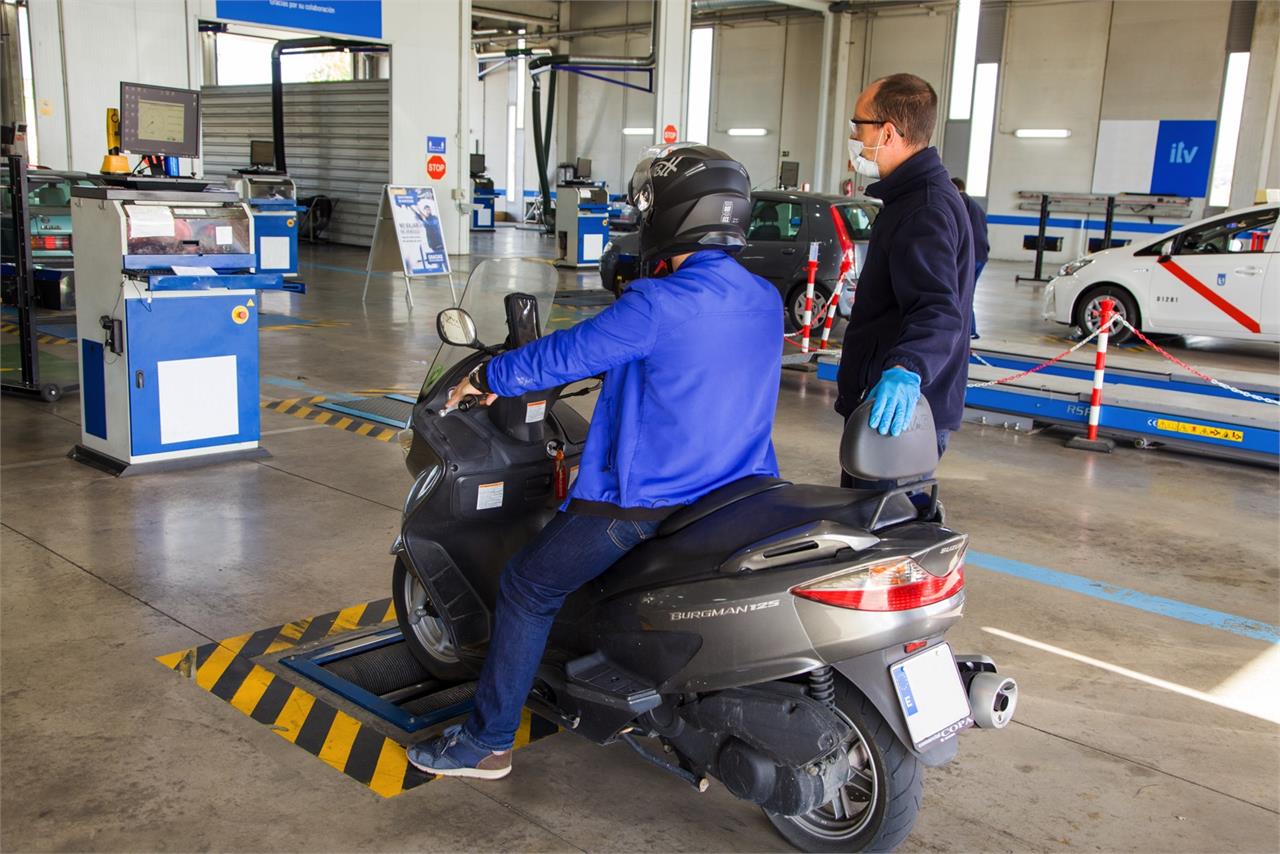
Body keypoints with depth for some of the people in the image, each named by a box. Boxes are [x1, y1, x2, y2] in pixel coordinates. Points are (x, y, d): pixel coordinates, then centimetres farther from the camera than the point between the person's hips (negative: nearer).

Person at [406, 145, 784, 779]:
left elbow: (568, 355, -11)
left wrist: (488, 378, 6)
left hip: (649, 500, -8)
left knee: (526, 588, 9)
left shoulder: (658, 304, -21)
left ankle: (488, 741, 18)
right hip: (739, 489, 8)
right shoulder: (766, 301, 3)